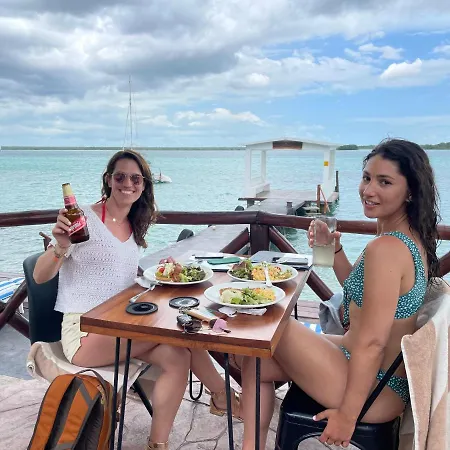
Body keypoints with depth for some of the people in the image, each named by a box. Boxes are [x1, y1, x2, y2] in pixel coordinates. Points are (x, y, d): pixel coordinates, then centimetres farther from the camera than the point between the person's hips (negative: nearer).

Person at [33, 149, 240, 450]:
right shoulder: (84, 219, -11)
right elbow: (40, 277, -12)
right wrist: (60, 247, -32)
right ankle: (221, 395, -4)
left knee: (177, 358, -20)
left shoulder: (135, 228, 10)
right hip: (84, 332, -6)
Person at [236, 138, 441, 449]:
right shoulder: (412, 238, 4)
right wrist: (335, 250, 2)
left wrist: (348, 414, -17)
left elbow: (372, 342, -26)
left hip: (372, 391, -9)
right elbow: (358, 290, 16)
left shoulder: (387, 248, -26)